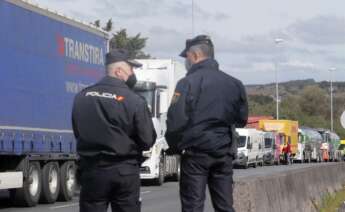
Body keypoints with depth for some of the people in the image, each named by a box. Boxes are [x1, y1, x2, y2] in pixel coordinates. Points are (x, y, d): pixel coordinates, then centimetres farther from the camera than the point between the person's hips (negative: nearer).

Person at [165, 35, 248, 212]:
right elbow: (241, 119, 14)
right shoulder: (234, 84, 8)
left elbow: (176, 121, -15)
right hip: (224, 154, 5)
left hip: (196, 153, -5)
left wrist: (174, 147, -1)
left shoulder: (188, 83, -10)